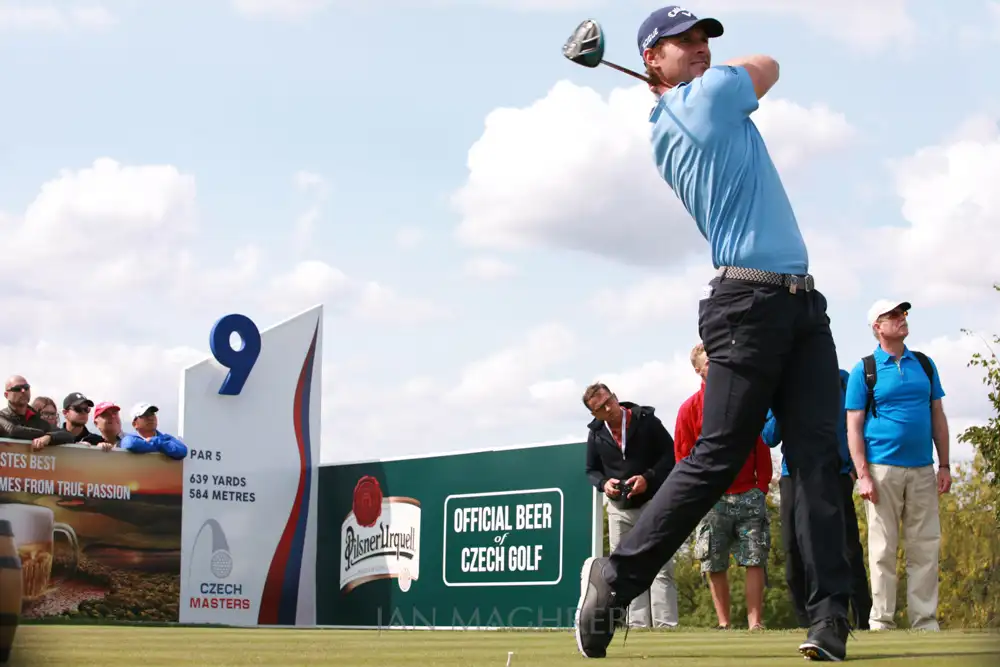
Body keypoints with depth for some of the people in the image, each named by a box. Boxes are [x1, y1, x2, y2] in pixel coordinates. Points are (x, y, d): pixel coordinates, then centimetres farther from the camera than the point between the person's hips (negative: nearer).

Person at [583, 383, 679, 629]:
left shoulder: (647, 421, -10)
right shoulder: (596, 434, 1)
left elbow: (671, 455, -6)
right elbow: (591, 470, 12)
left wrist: (648, 478, -20)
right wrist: (603, 483, -10)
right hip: (619, 509, 4)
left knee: (660, 567, -10)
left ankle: (665, 625, -14)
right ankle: (638, 625, 5)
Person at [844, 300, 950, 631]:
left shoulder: (924, 364, 14)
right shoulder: (864, 370, 2)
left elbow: (937, 415, 15)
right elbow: (853, 426, -1)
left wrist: (944, 465, 7)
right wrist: (863, 475, -9)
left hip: (922, 470, 3)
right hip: (883, 469, -3)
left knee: (926, 546, 2)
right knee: (883, 547, -1)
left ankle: (925, 619, 7)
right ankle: (881, 620, 3)